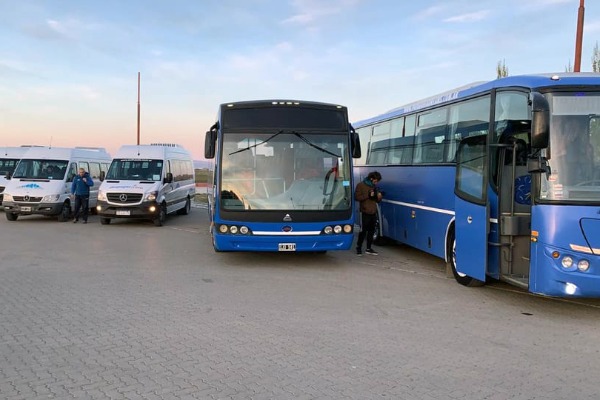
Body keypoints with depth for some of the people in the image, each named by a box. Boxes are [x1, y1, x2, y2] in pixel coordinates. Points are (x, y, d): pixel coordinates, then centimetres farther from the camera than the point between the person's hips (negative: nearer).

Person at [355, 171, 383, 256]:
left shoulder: (374, 186, 14)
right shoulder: (361, 185, -5)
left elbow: (377, 200, 20)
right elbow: (357, 197, -12)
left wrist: (379, 196, -4)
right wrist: (368, 195, -20)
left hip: (373, 212, 6)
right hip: (365, 212, -6)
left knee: (371, 231, 7)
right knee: (363, 230, -5)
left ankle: (369, 248, 15)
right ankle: (359, 247, 8)